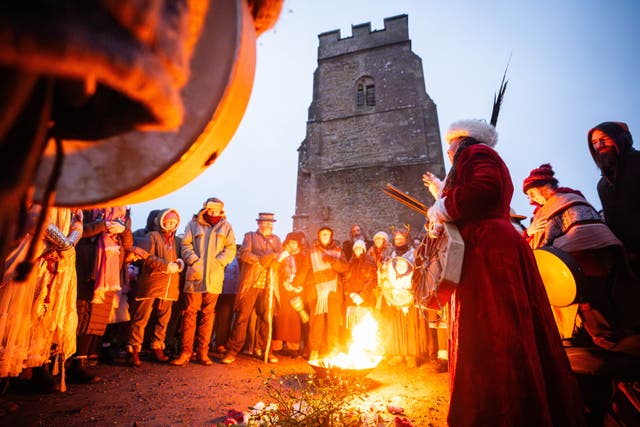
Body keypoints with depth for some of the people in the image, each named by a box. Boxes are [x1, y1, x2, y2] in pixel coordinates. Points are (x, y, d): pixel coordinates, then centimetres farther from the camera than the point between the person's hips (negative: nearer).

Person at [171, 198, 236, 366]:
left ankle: (202, 352, 17)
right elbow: (186, 245, 3)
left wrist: (217, 263, -9)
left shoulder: (226, 226, 9)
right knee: (190, 313, 1)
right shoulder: (193, 224, 8)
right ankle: (186, 352, 11)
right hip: (195, 275, -1)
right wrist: (195, 262, -10)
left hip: (214, 278, 1)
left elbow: (231, 249, 4)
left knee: (208, 314, 7)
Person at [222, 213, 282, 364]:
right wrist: (260, 259, -17)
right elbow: (244, 253, -5)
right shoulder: (250, 236, 11)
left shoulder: (276, 240, 20)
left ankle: (263, 349, 21)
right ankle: (232, 350, 9)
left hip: (269, 285, 3)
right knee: (242, 316, -2)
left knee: (266, 318, 6)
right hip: (251, 283, -2)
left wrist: (271, 257, -14)